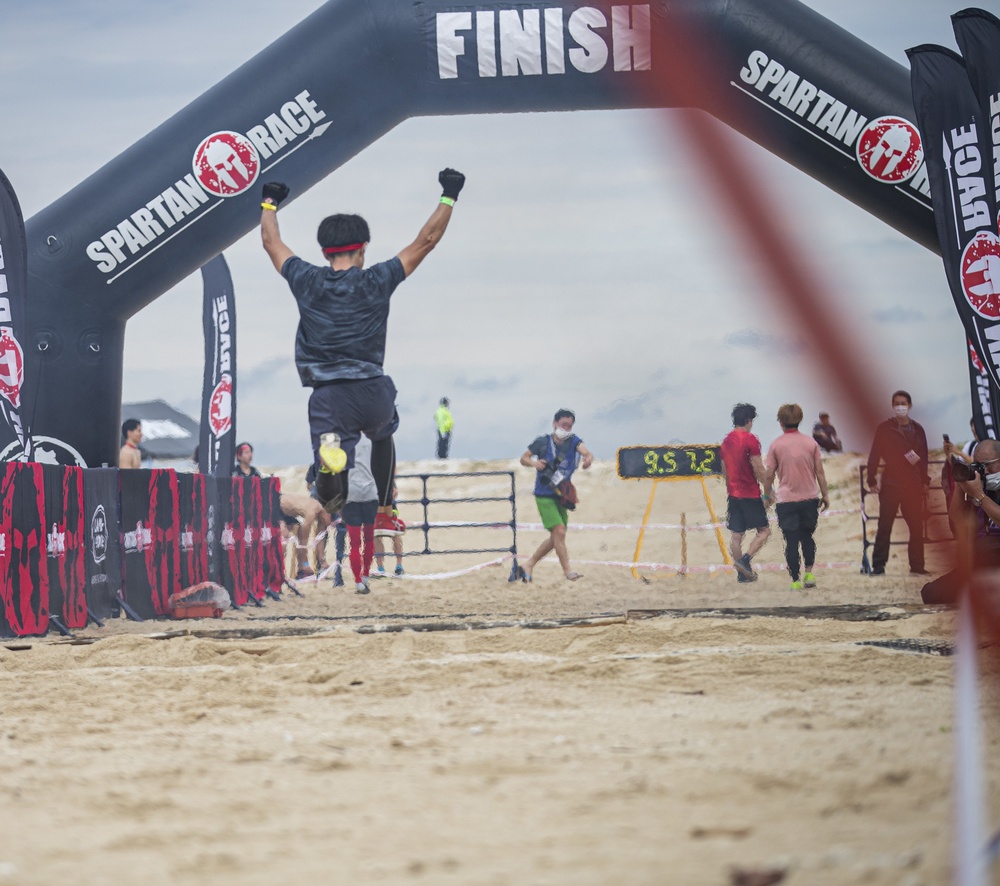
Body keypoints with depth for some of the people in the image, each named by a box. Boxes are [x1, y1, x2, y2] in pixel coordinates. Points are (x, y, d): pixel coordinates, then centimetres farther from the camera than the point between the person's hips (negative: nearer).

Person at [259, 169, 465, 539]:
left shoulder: (306, 282, 4)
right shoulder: (376, 282, 0)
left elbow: (271, 241, 22)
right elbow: (426, 241, 6)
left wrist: (269, 201, 39)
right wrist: (448, 196, 17)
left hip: (327, 396, -1)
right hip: (372, 393, 1)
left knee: (333, 493, -6)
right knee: (382, 435, 36)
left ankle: (330, 458, -40)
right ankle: (384, 514, 36)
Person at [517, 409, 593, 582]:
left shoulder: (573, 441, -1)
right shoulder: (542, 442, -7)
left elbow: (584, 451, -20)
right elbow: (523, 458, 3)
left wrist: (588, 458, -44)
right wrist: (534, 463, -19)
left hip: (561, 496, 5)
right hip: (544, 495, -5)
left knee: (555, 538, 11)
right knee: (559, 531, -17)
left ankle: (528, 565, 24)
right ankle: (567, 571, -11)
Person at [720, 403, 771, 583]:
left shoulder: (726, 441, 9)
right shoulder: (750, 440, -13)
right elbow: (759, 471, -15)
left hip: (733, 493, 7)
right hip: (750, 494, -7)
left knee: (736, 534, 6)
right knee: (763, 531, 2)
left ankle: (742, 573, 8)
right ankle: (745, 560, -15)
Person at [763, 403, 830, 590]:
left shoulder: (776, 445, -5)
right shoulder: (811, 443, 1)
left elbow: (769, 475, -2)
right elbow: (820, 472, 3)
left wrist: (768, 494, 14)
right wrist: (825, 495, 12)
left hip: (787, 500, -2)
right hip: (810, 498, 2)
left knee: (792, 542, 3)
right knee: (807, 536, 19)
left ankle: (795, 581, 4)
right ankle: (809, 573, 7)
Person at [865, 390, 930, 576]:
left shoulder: (917, 430, 10)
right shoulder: (885, 428, -1)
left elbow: (923, 457, 13)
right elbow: (875, 455, -2)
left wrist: (924, 481, 8)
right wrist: (872, 480, -8)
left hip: (913, 484, 4)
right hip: (890, 482, -4)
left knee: (916, 526, 3)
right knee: (885, 526, -3)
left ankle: (917, 565, 10)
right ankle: (878, 565, -1)